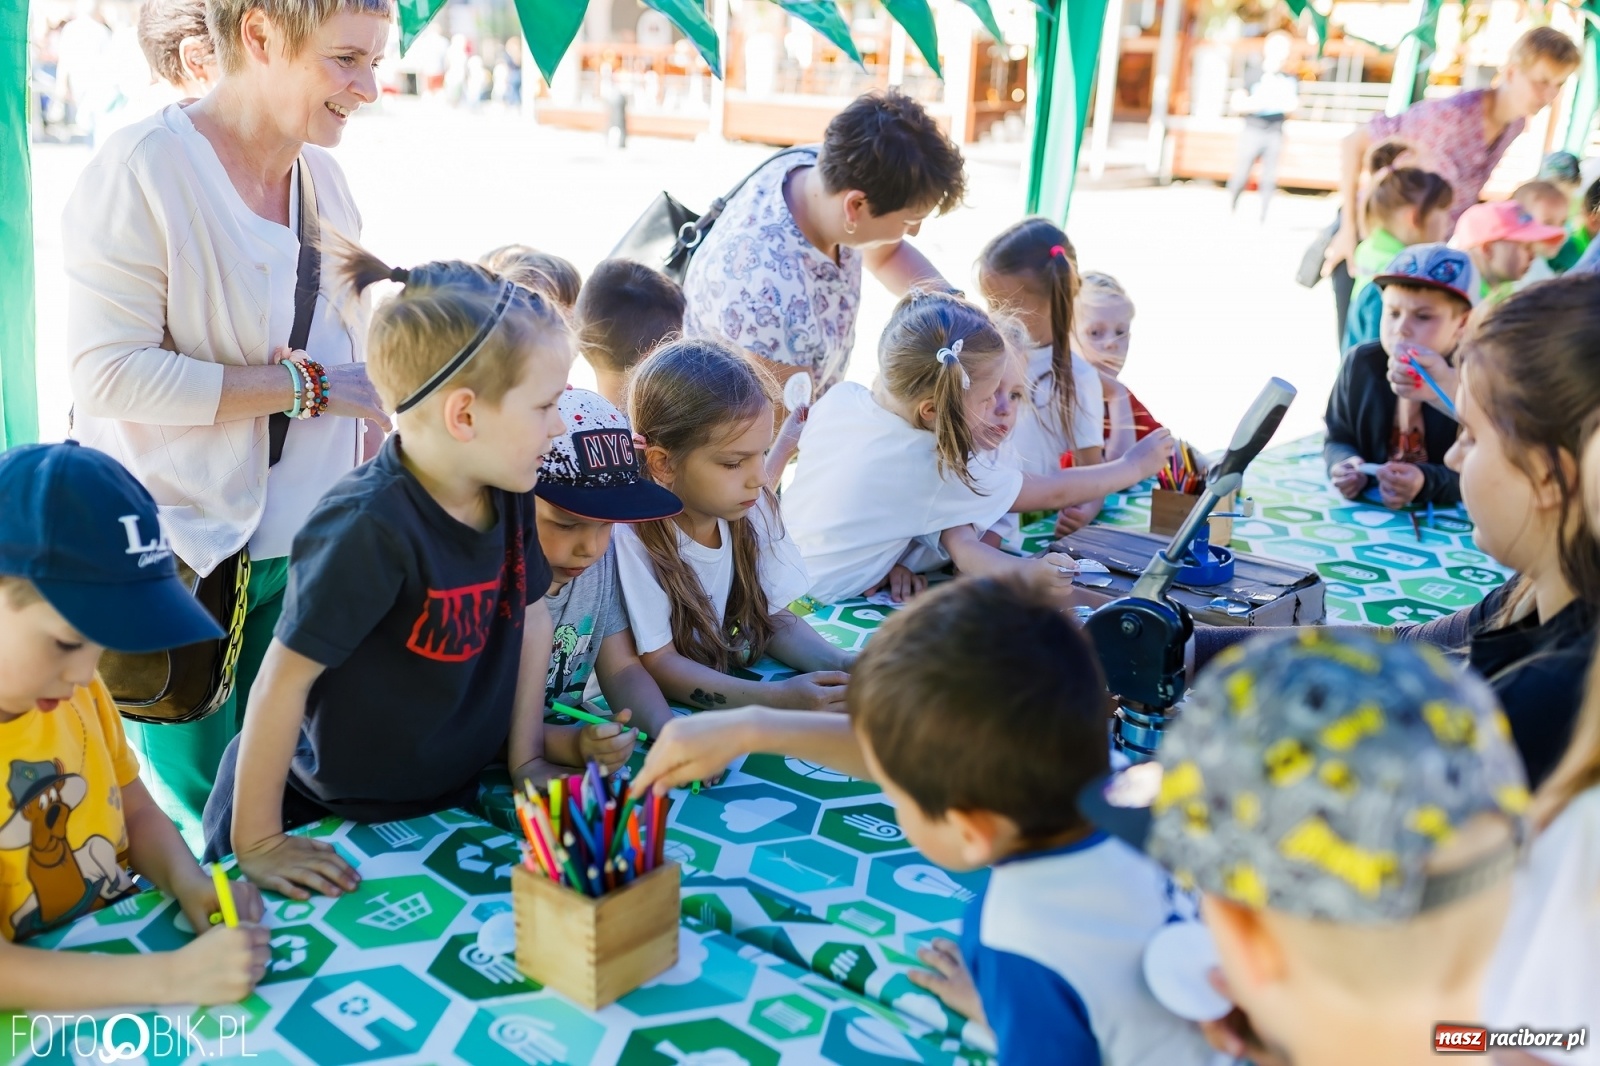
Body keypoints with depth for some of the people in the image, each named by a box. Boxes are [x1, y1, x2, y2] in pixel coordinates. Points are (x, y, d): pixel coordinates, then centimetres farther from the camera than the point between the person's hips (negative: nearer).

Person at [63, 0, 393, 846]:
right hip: (177, 552, -5)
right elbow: (106, 374, -21)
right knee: (200, 821, 6)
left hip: (303, 541, 6)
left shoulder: (324, 175, 7)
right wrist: (304, 386, -19)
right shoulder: (145, 167, -14)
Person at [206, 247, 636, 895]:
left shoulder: (509, 494, -8)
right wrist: (256, 842, -20)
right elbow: (286, 677, -26)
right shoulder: (369, 528, -30)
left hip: (450, 794, 7)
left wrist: (526, 756, 5)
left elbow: (530, 615, 5)